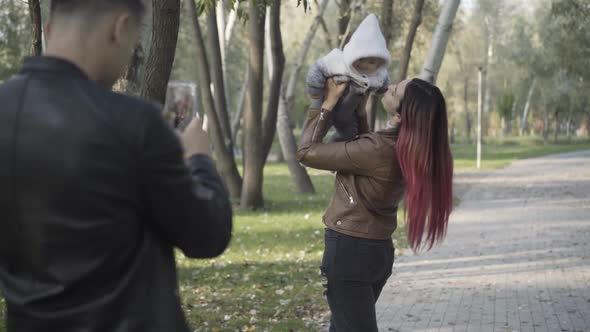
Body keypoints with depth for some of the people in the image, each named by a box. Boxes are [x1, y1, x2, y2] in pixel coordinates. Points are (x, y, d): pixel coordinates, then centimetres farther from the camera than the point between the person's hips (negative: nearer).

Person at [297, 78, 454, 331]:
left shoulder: (377, 150, -26)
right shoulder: (412, 149, -3)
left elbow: (307, 152, -16)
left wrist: (329, 102, -10)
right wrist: (359, 109, 12)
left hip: (350, 251, -8)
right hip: (379, 250, 8)